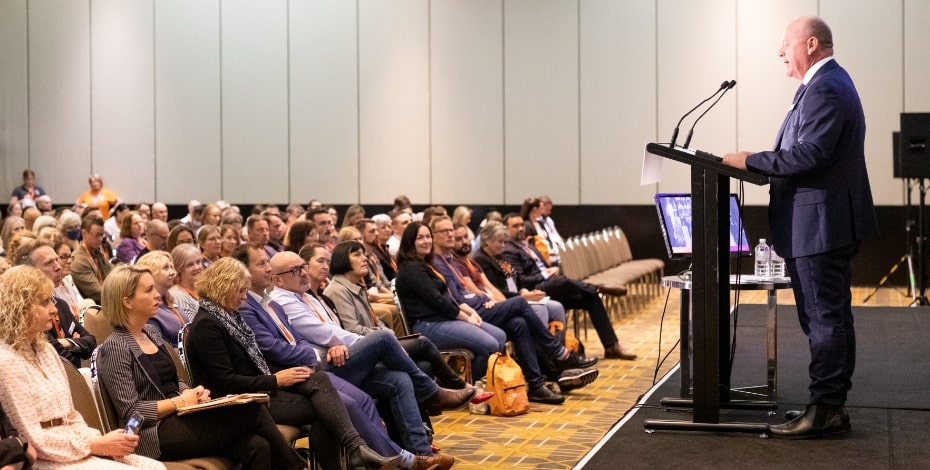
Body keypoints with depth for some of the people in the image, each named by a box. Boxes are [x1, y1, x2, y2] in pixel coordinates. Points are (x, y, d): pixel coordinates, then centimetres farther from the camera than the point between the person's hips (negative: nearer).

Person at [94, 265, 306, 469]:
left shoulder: (151, 332, 14)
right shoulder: (116, 347, -11)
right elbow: (130, 412, -14)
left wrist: (192, 394, 0)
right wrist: (179, 402, -14)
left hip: (177, 419, 8)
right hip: (154, 434, -8)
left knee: (256, 447, -18)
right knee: (252, 411, -18)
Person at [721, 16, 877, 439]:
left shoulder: (824, 89, -17)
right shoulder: (831, 83, 17)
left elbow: (809, 154, -25)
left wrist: (751, 161, -17)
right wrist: (759, 162, 11)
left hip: (818, 224, -11)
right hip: (831, 221, 11)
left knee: (823, 319, -6)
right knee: (832, 316, 14)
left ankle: (824, 410, -1)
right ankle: (832, 404, 21)